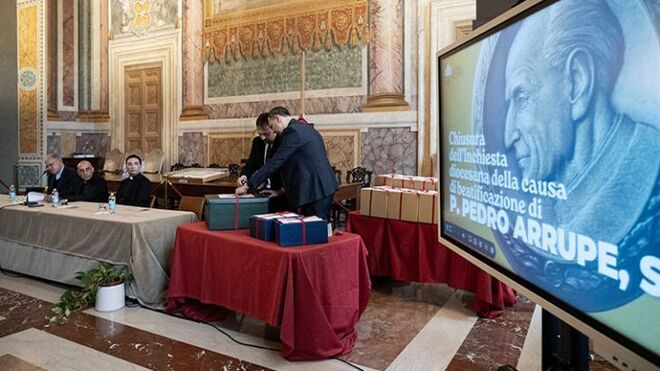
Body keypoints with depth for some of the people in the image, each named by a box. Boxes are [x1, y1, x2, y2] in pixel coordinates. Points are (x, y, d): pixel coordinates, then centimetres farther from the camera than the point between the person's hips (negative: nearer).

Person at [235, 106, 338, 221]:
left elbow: (274, 163, -13)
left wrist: (247, 185, -6)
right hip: (324, 187, 10)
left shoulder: (292, 131, -11)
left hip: (316, 190, -10)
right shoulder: (304, 128, 18)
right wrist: (281, 189, 23)